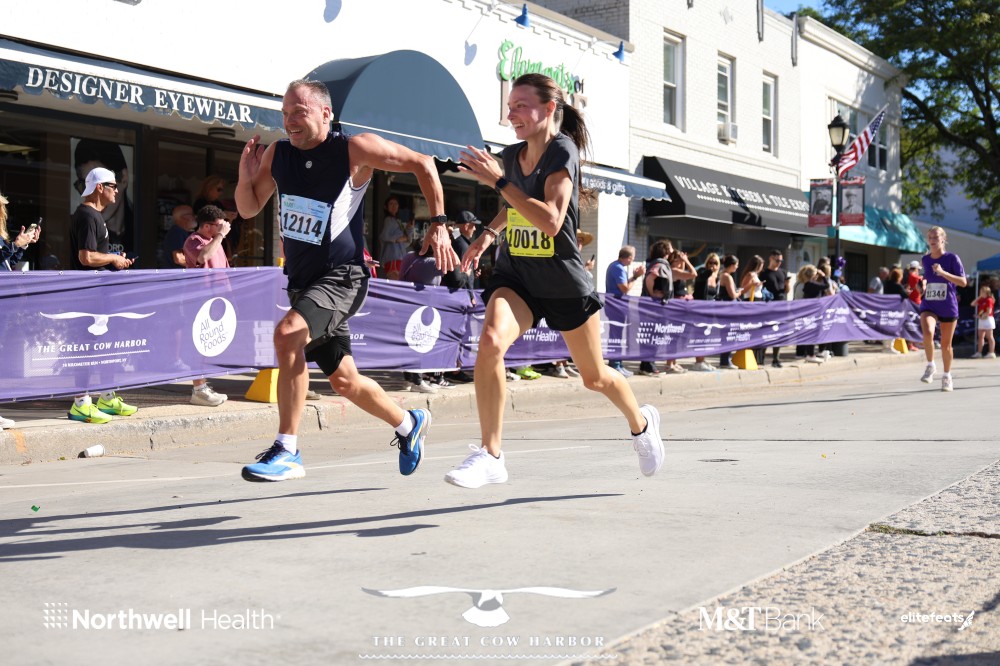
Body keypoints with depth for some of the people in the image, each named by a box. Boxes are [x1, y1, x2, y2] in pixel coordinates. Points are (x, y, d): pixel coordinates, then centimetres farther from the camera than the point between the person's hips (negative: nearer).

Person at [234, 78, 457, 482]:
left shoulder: (355, 150, -11)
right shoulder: (276, 155, 3)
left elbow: (422, 164, -2)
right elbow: (248, 210, 13)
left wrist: (438, 224, -8)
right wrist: (246, 178, -8)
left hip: (341, 278, -7)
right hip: (301, 281, 7)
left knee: (287, 335, -31)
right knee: (343, 380, 14)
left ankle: (287, 452, -22)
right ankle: (408, 424, 41)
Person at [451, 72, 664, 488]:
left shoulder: (563, 151, -16)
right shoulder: (511, 156, 3)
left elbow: (551, 221, -30)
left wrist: (498, 182, -30)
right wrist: (489, 233, 11)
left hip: (563, 281, -4)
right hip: (515, 275, 4)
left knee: (594, 377, 13)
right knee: (490, 340, -27)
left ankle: (641, 422, 47)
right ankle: (490, 456, -20)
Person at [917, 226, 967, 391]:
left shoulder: (952, 258, -6)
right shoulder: (925, 259, 7)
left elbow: (963, 282, -13)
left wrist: (943, 273, -23)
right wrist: (924, 284, 10)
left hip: (948, 307, -2)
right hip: (928, 306, 2)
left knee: (946, 344, 7)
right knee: (927, 332, -28)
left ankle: (947, 376, 27)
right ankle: (930, 366, -8)